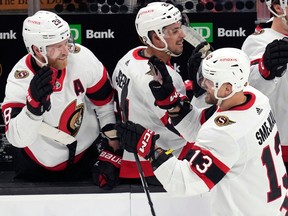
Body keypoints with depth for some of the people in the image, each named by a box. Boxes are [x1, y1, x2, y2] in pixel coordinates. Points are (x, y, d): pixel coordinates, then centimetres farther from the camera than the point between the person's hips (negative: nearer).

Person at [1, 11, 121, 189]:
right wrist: (34, 104, -50)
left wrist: (111, 152, -2)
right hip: (40, 164, -2)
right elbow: (18, 139, -34)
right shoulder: (19, 80, -27)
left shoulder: (83, 59, -22)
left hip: (88, 152, 2)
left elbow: (105, 105, -6)